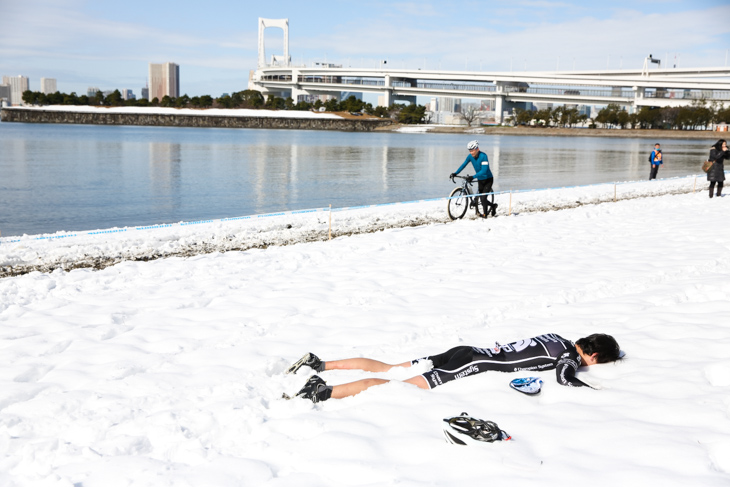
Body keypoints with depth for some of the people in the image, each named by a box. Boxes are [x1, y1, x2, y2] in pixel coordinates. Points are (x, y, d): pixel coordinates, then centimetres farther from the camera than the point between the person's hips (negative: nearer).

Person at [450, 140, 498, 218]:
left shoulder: (483, 156, -26)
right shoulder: (470, 156, -8)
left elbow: (484, 171, -33)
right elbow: (463, 165, -5)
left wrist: (473, 177, -42)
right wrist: (455, 173, -20)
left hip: (488, 179, -6)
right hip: (480, 180, 6)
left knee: (483, 197, -14)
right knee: (481, 199, 7)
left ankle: (485, 214, 4)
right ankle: (493, 205, 34)